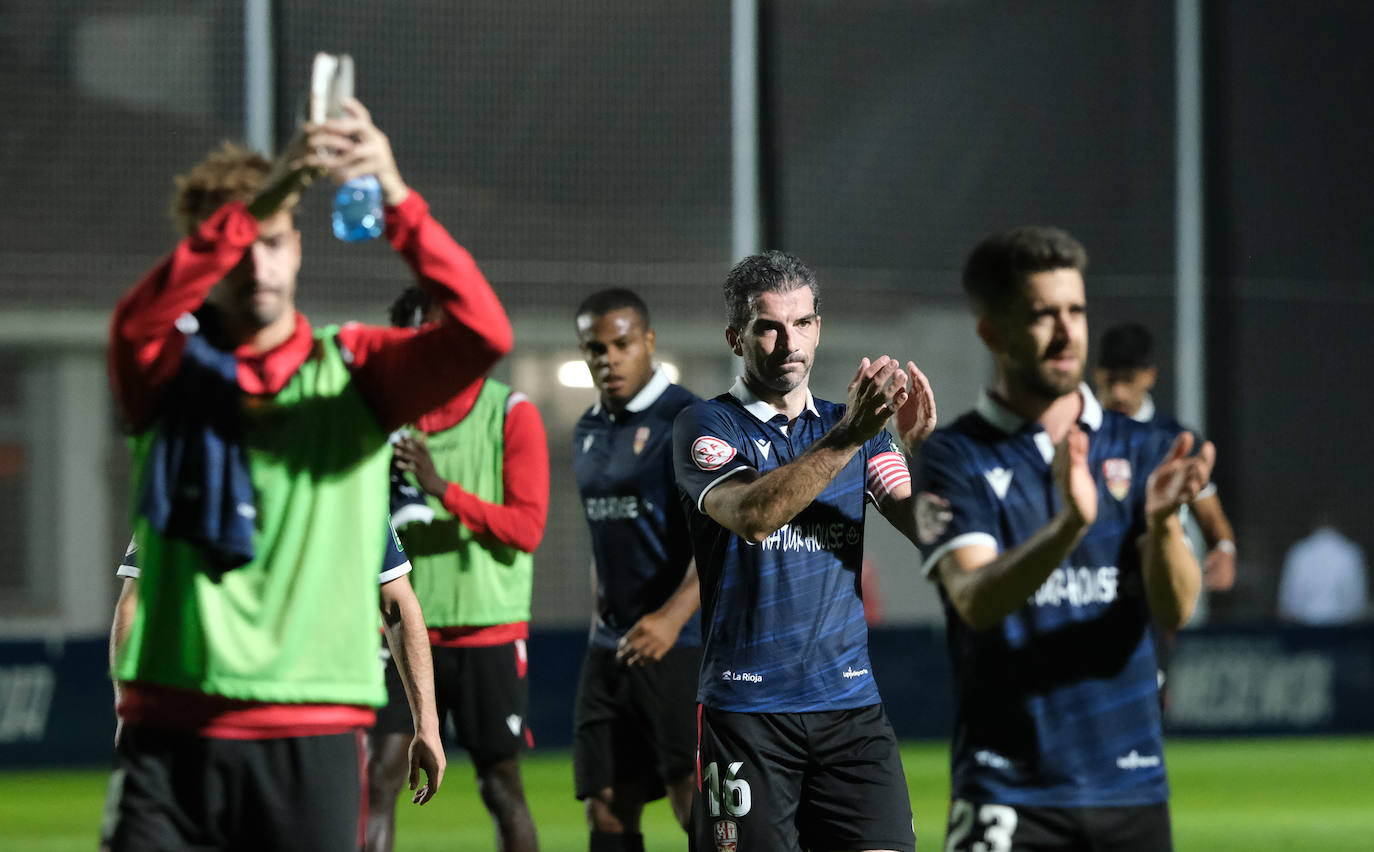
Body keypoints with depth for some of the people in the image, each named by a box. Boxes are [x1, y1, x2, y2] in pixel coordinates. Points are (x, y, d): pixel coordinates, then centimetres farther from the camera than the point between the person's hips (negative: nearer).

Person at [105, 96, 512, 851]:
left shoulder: (354, 371, 7)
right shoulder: (170, 372, 7)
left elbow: (482, 334, -9)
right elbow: (138, 324, -17)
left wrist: (396, 200, -21)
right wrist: (256, 201, -28)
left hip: (312, 738, 0)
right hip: (171, 736, 0)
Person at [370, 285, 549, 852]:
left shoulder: (511, 413, -3)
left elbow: (527, 527, -12)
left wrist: (444, 490, -22)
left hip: (489, 633, -3)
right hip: (410, 629, 3)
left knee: (501, 786, 3)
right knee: (378, 776, -8)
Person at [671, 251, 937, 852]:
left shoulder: (857, 427, 14)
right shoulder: (705, 426, 0)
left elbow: (927, 530, 2)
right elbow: (751, 514, -20)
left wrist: (920, 446, -17)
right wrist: (846, 438, -29)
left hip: (851, 701, 3)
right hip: (745, 706, -3)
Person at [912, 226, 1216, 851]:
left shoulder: (1139, 450, 9)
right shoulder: (954, 459, -2)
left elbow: (1175, 609, -4)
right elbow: (975, 600, -18)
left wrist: (1161, 521, -25)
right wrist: (1069, 525, -35)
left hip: (1132, 787, 4)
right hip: (1009, 794, -4)